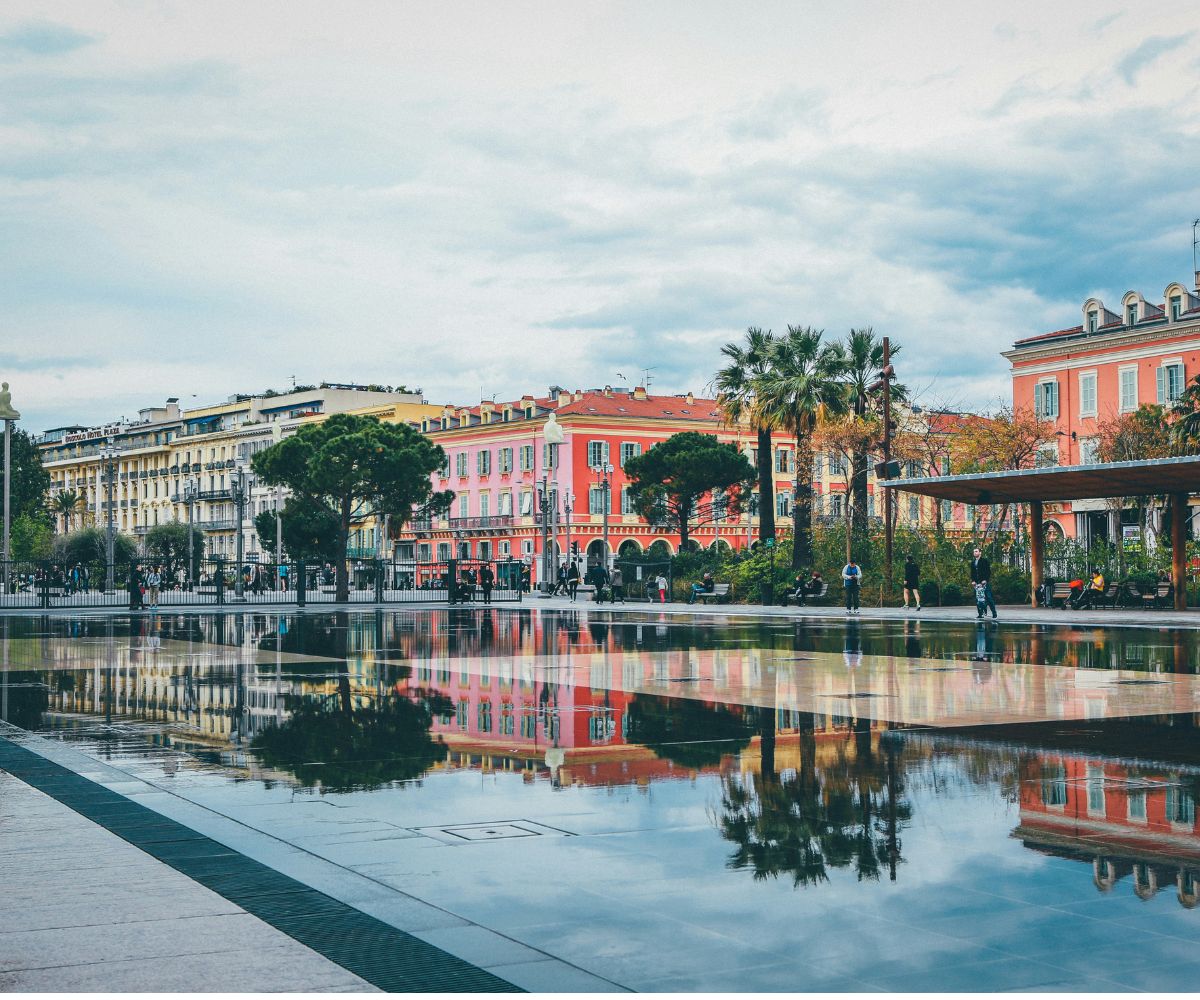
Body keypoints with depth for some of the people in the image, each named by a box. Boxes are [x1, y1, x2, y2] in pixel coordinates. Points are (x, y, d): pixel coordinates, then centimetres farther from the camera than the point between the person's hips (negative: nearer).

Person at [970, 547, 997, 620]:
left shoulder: (984, 560, -1)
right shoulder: (973, 562, 15)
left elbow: (988, 571, -5)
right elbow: (972, 572, 17)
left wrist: (985, 580, -13)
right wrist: (973, 580, 3)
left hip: (985, 582, -5)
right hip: (977, 582, 5)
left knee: (988, 597, -7)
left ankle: (994, 614, -3)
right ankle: (980, 614, 6)